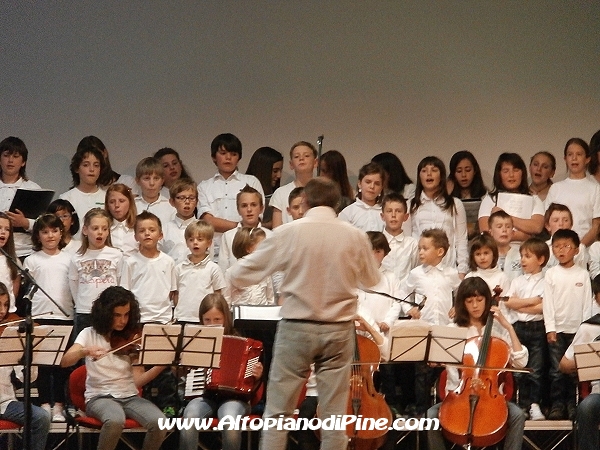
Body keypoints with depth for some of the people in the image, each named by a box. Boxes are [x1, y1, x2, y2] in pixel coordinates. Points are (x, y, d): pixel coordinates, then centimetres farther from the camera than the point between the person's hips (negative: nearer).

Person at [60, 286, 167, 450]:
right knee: (115, 420, -38)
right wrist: (85, 351, -34)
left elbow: (137, 381, -2)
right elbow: (64, 362, -13)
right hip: (100, 397, -3)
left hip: (130, 396, 3)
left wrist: (160, 366, -20)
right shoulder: (89, 334, 2)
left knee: (159, 423, -27)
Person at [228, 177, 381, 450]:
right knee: (334, 415, 5)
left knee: (278, 412, 4)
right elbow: (371, 280, 16)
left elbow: (240, 274, 1)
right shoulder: (355, 237, -2)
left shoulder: (288, 233, -6)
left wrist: (234, 276, 24)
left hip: (296, 328, -1)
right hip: (339, 329, 2)